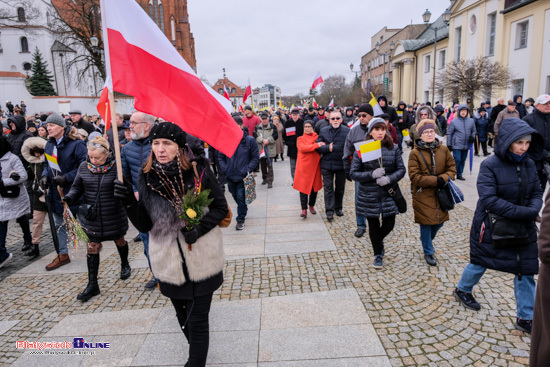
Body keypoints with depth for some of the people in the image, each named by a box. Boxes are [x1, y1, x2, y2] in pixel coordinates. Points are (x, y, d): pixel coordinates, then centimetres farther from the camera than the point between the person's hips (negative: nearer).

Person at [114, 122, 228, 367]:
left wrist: (199, 229, -20)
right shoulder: (147, 177, -4)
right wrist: (129, 203, -18)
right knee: (183, 317, 23)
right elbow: (144, 225, -1)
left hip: (202, 261, -3)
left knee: (197, 321, 4)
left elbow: (220, 207, -4)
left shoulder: (198, 171, -12)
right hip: (169, 263, 4)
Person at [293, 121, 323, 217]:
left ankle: (311, 206, 27)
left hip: (315, 166, 4)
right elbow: (302, 148, -15)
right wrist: (316, 145, -19)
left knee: (314, 186, 10)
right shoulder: (300, 139, 4)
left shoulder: (317, 138, 15)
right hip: (304, 167, -4)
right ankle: (304, 209, -4)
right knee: (303, 187, -7)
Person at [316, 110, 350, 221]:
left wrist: (332, 148, -13)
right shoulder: (323, 131, 4)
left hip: (341, 164, 0)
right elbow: (318, 146, -2)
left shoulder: (347, 131, -3)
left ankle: (338, 208, 29)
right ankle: (329, 211, 6)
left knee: (340, 188, 13)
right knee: (328, 188, 1)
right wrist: (328, 148, -16)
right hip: (327, 164, 1)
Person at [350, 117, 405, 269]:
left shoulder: (394, 148, -1)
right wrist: (372, 174, -21)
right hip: (369, 195, -1)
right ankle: (378, 255, 34)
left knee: (389, 225, 6)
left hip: (389, 193, 2)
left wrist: (389, 178, -18)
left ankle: (378, 241, 42)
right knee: (373, 226, 11)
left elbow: (401, 169, 1)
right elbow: (353, 173, -7)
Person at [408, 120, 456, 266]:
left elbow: (452, 168, 6)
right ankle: (428, 252, 23)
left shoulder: (443, 149, 2)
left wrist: (444, 178, -15)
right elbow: (414, 177, -14)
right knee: (426, 223, 4)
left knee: (439, 221, 14)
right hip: (423, 195, -4)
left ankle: (426, 239, 45)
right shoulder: (415, 153, -10)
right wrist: (435, 180, -20)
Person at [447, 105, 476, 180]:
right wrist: (449, 145, -2)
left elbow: (473, 131, 19)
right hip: (457, 145, -4)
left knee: (463, 160, 10)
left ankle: (459, 174, 22)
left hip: (466, 145, 4)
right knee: (457, 159, -8)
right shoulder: (454, 121, -4)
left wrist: (472, 137, -2)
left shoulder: (471, 121, 6)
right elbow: (449, 133, 0)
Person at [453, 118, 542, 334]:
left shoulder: (529, 165, -1)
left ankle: (525, 318, 24)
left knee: (526, 270, 8)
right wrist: (524, 212, -27)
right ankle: (462, 290, 43)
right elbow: (489, 199, -25)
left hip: (523, 228, 5)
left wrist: (534, 210, -18)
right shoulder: (490, 165, -18)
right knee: (481, 263, 15)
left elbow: (537, 193, 5)